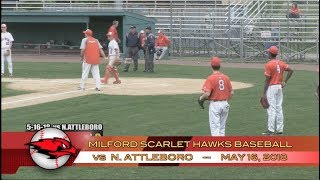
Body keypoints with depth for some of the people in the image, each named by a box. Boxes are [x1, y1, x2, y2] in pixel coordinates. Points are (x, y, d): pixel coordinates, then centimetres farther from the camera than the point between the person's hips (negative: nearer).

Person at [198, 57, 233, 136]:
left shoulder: (211, 78, -13)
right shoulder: (226, 77, 3)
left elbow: (207, 94, -20)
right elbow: (231, 92, 7)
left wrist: (201, 98, -1)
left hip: (214, 104, -6)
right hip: (225, 104, 6)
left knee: (215, 127, -4)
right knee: (222, 127, 16)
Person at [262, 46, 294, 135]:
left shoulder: (269, 64, -14)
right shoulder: (281, 63, 6)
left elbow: (267, 79, -15)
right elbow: (291, 70, 6)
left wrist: (264, 93, -12)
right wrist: (284, 82, 9)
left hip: (271, 88, -7)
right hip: (279, 87, 7)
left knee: (271, 109, -6)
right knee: (279, 108, 11)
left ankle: (271, 130, -5)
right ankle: (280, 129, 14)